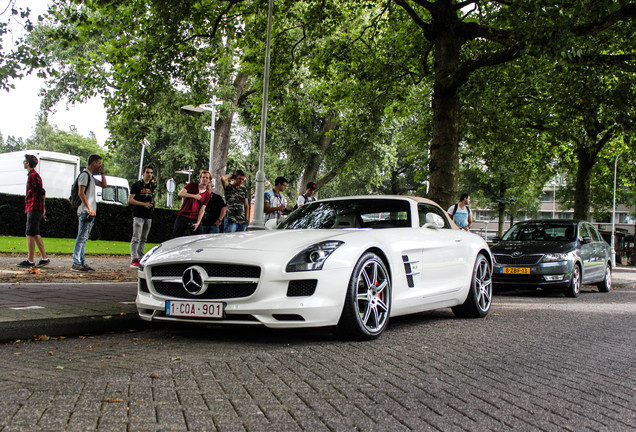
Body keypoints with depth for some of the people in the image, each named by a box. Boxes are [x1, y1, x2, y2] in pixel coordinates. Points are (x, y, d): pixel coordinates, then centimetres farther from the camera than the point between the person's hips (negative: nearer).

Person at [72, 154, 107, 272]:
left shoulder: (91, 176, 21)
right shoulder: (84, 174, -8)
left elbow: (104, 185, 28)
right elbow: (81, 193, -16)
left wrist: (102, 172, 17)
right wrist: (89, 208, -22)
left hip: (91, 212, 10)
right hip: (85, 211, -10)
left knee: (84, 238, 10)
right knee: (81, 237, -11)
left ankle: (82, 263, 12)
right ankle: (76, 264, -11)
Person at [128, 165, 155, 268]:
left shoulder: (152, 186, 16)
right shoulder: (137, 185, -2)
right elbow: (130, 200, -8)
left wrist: (152, 203, 10)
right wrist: (144, 204, -14)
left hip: (148, 216, 6)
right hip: (138, 215, -6)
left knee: (143, 239, 10)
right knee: (136, 238, -12)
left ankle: (140, 258, 16)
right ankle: (134, 260, -15)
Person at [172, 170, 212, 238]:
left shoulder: (207, 195, 5)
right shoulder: (192, 185, 3)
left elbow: (202, 210, -1)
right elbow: (180, 193, -9)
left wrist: (198, 222, -12)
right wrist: (194, 196, -19)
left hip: (194, 219, 1)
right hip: (183, 216, -1)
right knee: (175, 239, -1)